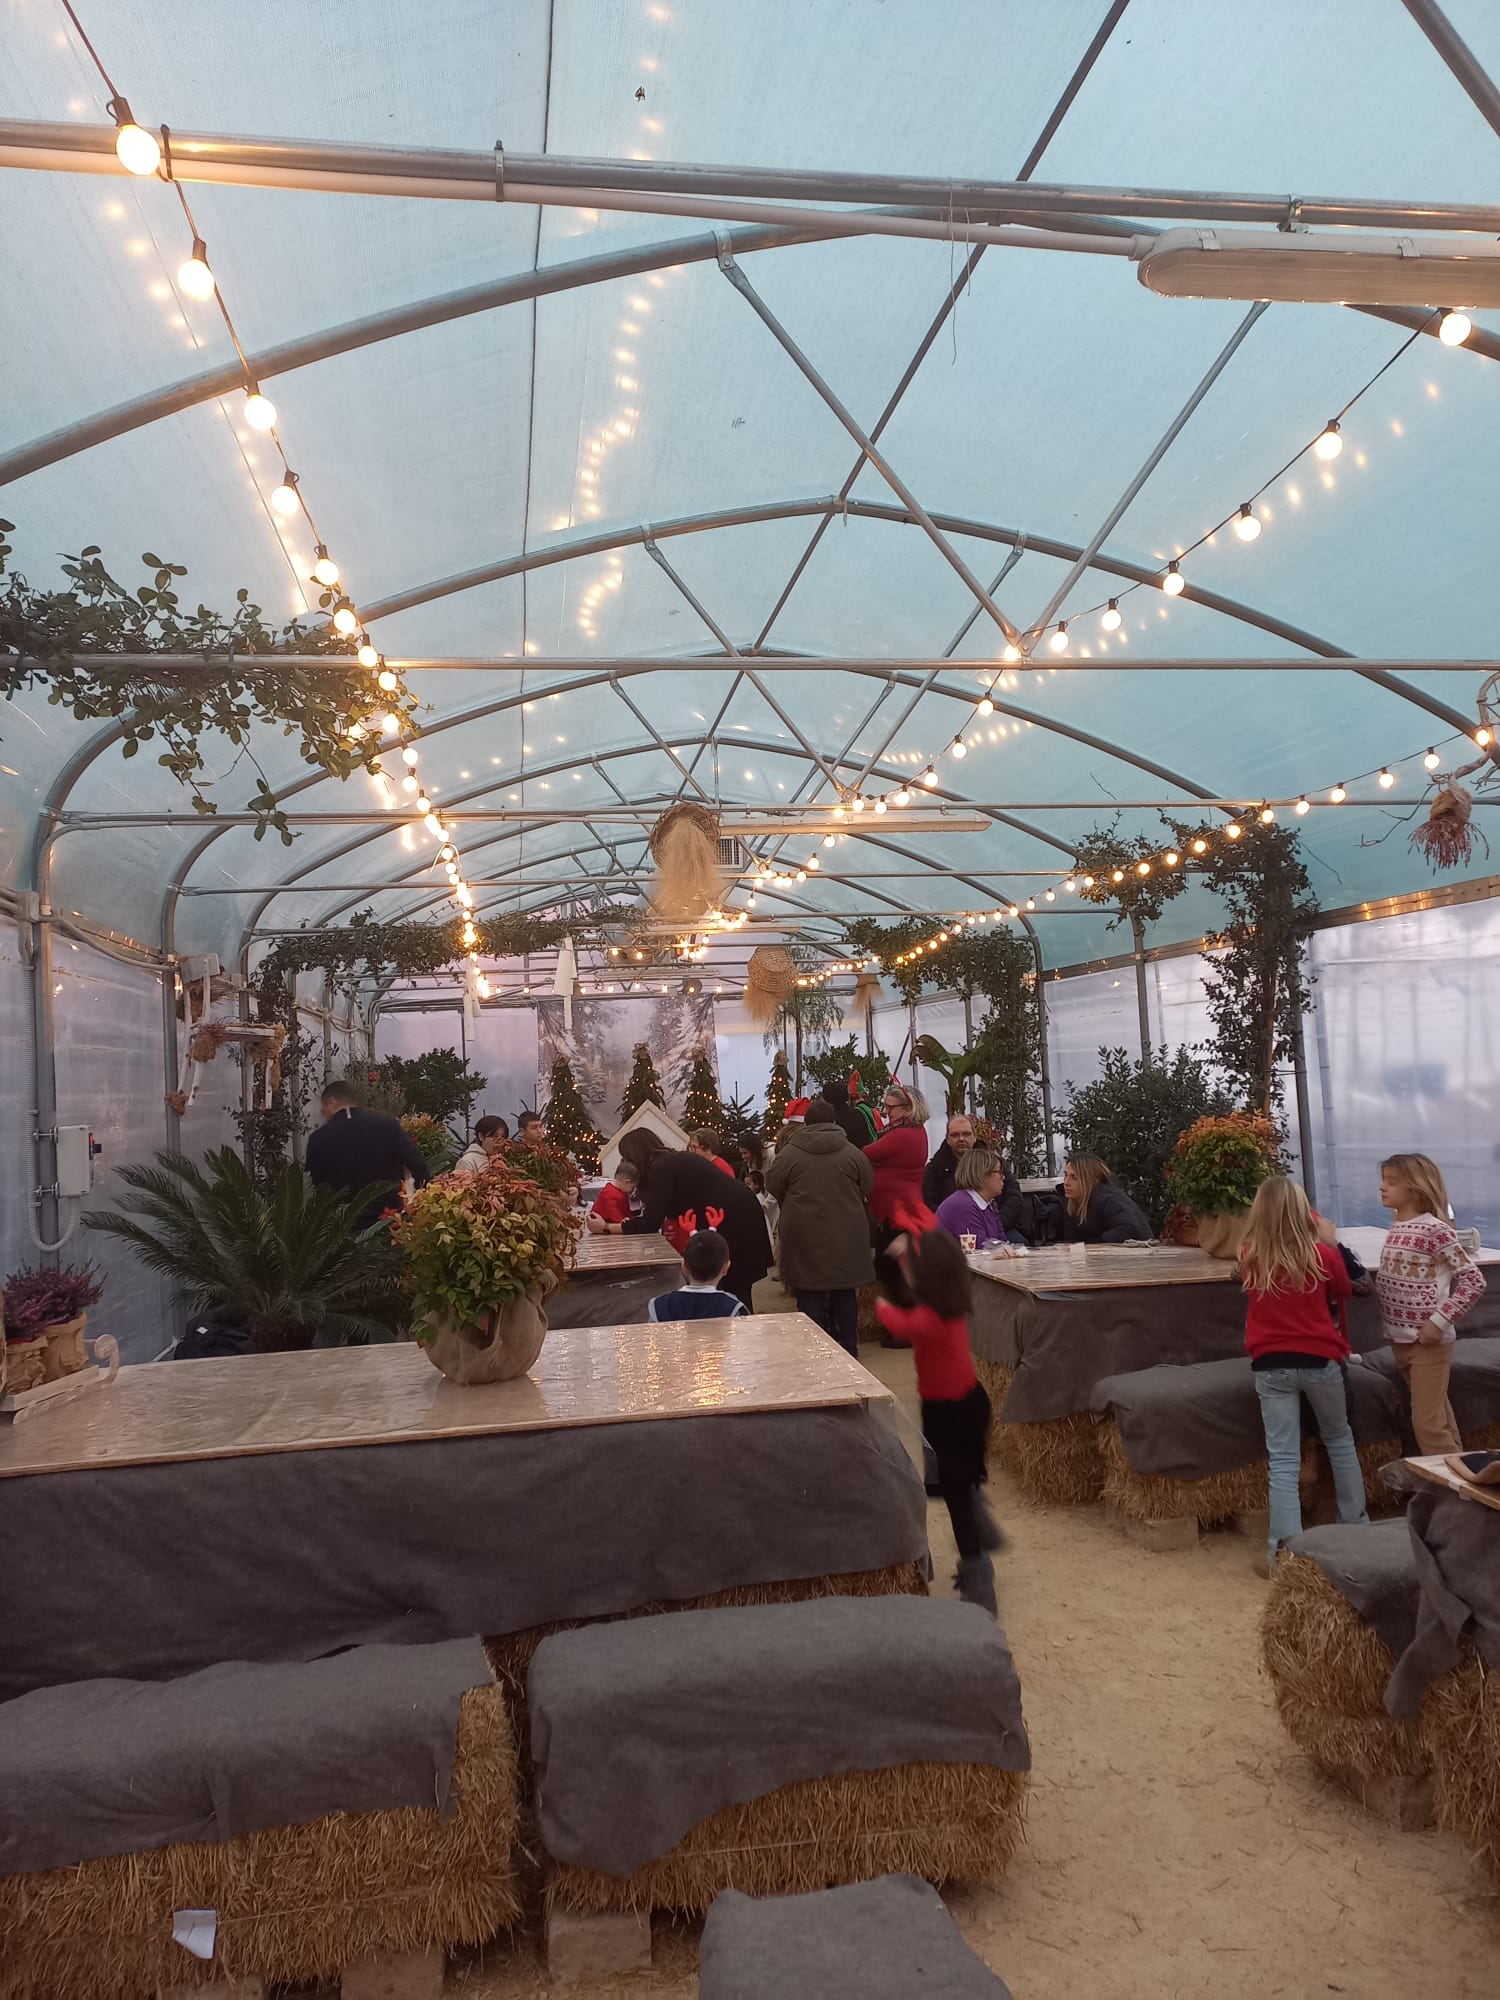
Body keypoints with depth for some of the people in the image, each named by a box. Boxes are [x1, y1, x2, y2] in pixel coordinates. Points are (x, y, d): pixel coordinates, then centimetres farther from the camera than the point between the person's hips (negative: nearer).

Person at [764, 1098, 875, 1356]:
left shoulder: (789, 1155, -6)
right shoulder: (854, 1154, -2)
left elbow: (772, 1188, 5)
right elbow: (867, 1190, 7)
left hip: (805, 1236, -1)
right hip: (846, 1237, 2)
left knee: (810, 1295, 6)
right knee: (845, 1294, 12)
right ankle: (848, 1349, 19)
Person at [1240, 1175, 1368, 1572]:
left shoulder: (1249, 1259, -4)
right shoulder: (1323, 1256, -7)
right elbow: (1342, 1295, 11)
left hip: (1271, 1366, 0)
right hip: (1319, 1360, 0)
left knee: (1283, 1458, 1)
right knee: (1339, 1440, 23)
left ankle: (1285, 1545, -5)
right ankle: (1356, 1522, 34)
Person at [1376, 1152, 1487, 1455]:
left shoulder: (1435, 1230, -16)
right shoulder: (1397, 1228, 6)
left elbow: (1474, 1281, -17)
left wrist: (1439, 1321, -20)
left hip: (1428, 1340, -7)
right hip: (1401, 1340, 7)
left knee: (1428, 1423, -4)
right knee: (1437, 1419, 18)